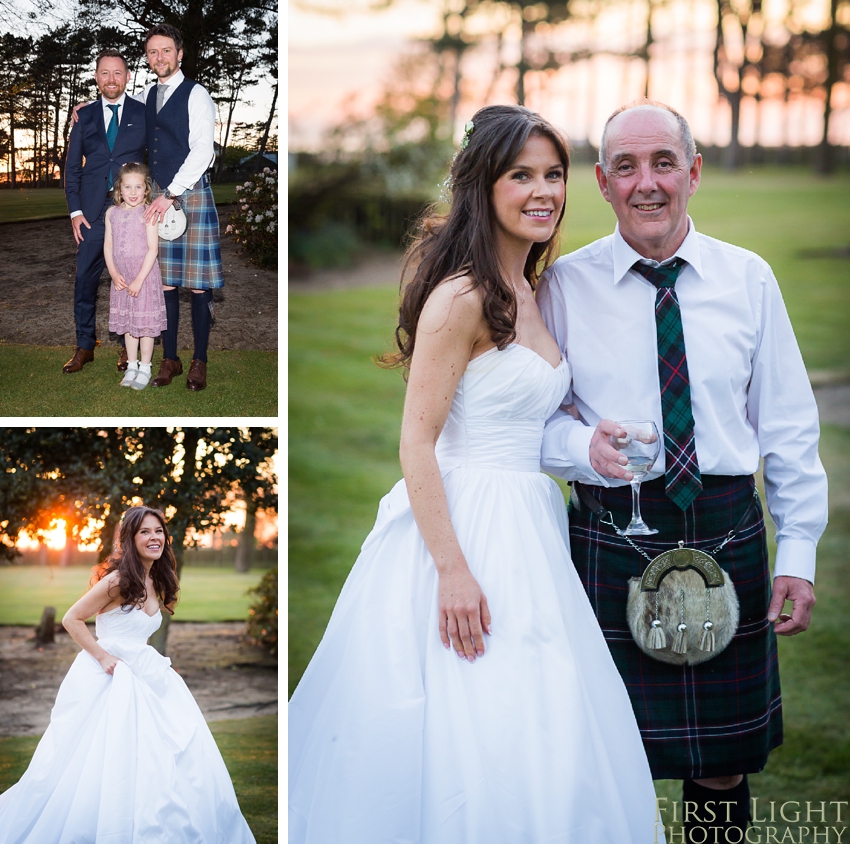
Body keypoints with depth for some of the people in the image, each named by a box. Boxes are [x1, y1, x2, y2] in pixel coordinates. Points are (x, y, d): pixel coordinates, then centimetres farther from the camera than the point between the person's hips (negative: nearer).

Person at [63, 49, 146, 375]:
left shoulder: (144, 114, 4)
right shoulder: (84, 116, 9)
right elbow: (72, 166, 10)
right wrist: (75, 210, 1)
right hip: (92, 212, 2)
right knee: (85, 279, 1)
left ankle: (127, 347, 14)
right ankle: (85, 346, 11)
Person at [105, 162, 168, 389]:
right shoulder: (112, 213, 2)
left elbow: (153, 249, -15)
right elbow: (108, 245, 6)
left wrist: (139, 280, -17)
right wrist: (114, 273, -7)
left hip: (145, 276, -5)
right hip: (121, 278, 5)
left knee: (145, 324, 2)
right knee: (127, 323, 13)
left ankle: (145, 369, 13)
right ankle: (132, 366, 25)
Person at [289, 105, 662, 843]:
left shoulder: (526, 295, 13)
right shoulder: (461, 296, -14)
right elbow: (416, 441, -18)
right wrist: (452, 569, -23)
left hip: (528, 527, 9)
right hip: (466, 526, -9)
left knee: (541, 744, 12)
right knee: (470, 732, -4)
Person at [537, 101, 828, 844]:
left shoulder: (748, 278, 5)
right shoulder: (565, 286, 1)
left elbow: (788, 424, 6)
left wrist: (798, 553, 2)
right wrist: (584, 444, -17)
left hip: (729, 537, 1)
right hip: (610, 539, -1)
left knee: (724, 765, 10)